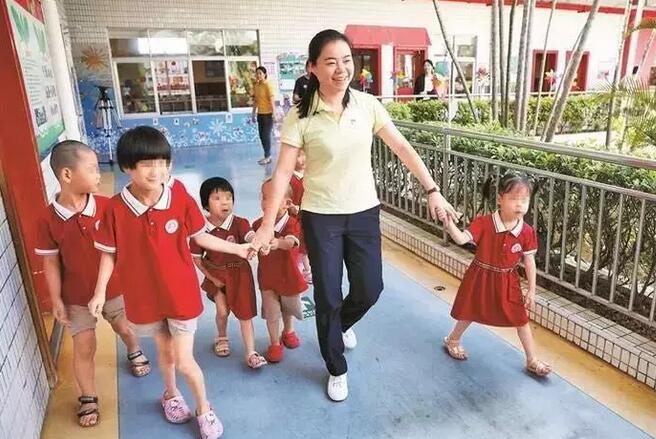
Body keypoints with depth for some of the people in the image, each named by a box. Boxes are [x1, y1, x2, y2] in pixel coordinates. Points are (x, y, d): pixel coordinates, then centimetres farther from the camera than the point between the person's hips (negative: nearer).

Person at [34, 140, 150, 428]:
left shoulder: (106, 207, -15)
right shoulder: (48, 220, -16)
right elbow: (51, 263, -7)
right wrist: (56, 301, -4)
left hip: (114, 288, 1)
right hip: (77, 297, -1)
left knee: (125, 329, 22)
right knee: (84, 347, 8)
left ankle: (135, 352, 57)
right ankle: (88, 400, 30)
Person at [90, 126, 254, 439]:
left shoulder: (180, 198, -14)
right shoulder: (116, 208, -14)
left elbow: (199, 237, -3)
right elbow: (109, 253, -2)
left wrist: (238, 249, -5)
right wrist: (100, 290, -6)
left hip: (180, 292, -1)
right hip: (144, 295, 2)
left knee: (184, 360, 3)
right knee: (165, 350, 21)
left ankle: (204, 409, 31)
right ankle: (171, 394, 52)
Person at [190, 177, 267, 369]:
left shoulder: (239, 223, -18)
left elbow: (252, 237, -38)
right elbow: (196, 258, -4)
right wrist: (212, 278, -4)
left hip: (239, 273, -1)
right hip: (216, 275, 1)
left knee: (245, 313, 2)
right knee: (222, 311, 0)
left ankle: (251, 353, 13)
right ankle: (222, 338, 34)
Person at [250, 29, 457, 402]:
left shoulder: (367, 105, -3)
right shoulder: (300, 116, -11)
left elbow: (403, 148, -2)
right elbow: (283, 172, -11)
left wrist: (432, 190, -6)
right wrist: (268, 225, -14)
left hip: (364, 212, 3)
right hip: (321, 217, -2)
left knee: (370, 289, 10)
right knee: (328, 297, 5)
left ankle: (342, 323, 47)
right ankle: (337, 370, 30)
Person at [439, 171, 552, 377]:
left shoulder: (527, 232, -12)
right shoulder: (484, 223, -20)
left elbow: (529, 262, -4)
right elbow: (461, 239, -27)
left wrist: (531, 290, -1)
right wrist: (449, 223, -45)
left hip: (507, 282, 2)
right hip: (481, 278, -2)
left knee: (521, 320, 9)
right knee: (470, 313, 17)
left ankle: (532, 360, 28)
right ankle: (453, 340, 43)